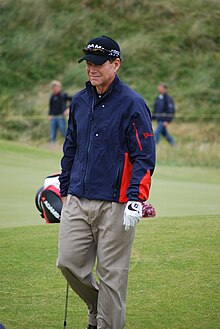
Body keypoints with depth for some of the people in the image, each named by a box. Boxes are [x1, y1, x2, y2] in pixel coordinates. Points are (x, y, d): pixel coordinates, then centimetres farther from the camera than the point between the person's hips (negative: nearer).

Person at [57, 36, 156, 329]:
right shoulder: (79, 102, 12)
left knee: (112, 273, -1)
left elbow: (144, 157, -10)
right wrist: (65, 192, 20)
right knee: (69, 262, 2)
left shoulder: (132, 104, -7)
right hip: (77, 201, 6)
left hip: (114, 205, -6)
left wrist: (135, 200, -19)